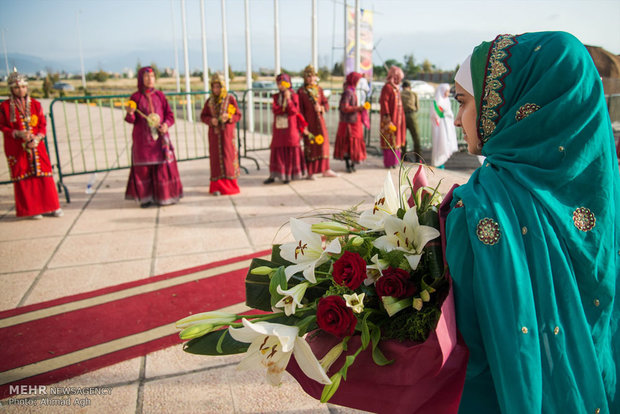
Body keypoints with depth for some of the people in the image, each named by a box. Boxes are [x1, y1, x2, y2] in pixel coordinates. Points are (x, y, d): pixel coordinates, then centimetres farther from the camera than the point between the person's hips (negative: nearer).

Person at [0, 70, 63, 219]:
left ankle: (51, 206, 12)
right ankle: (30, 209, 11)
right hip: (17, 149, -2)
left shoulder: (35, 104, 6)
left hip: (36, 146, 2)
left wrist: (37, 138, -11)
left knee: (44, 175, 1)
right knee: (24, 178, 1)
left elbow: (42, 125, 5)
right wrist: (18, 133, -16)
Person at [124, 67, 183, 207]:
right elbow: (131, 120, -1)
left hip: (160, 136, 2)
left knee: (163, 166, 1)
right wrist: (130, 113, -23)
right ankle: (145, 197, 10)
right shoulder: (136, 97, 1)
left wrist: (166, 124, -12)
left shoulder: (160, 95, 7)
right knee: (143, 168, 0)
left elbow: (170, 114, 7)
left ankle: (164, 196, 13)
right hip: (143, 139, -2)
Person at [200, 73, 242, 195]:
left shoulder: (230, 99, 0)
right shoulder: (209, 101, 7)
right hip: (214, 134, 2)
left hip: (227, 132, -2)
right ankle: (217, 186, 6)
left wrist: (228, 117, -19)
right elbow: (203, 116, 10)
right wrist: (211, 120, -11)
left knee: (229, 156, -1)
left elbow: (238, 115, 0)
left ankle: (230, 184, 9)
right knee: (216, 158, 2)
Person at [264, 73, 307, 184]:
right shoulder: (276, 96, 11)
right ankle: (273, 175, 6)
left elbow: (294, 111, -11)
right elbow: (274, 109, -4)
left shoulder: (294, 96, 2)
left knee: (291, 151, 0)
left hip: (290, 128, -2)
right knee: (277, 151, 2)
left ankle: (289, 175, 9)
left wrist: (288, 99, -17)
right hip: (279, 127, 3)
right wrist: (286, 109, -12)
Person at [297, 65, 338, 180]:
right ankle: (310, 172, 6)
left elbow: (326, 104, 11)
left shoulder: (319, 89, 10)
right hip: (309, 122, -5)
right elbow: (300, 110, -6)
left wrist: (321, 108, -13)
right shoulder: (301, 91, -3)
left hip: (319, 120, 5)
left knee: (324, 142, 6)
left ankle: (325, 170, 15)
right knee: (310, 145, -2)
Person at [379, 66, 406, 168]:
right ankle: (388, 163, 0)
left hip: (397, 118, 9)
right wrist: (387, 117, -24)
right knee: (389, 140, -6)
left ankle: (394, 161, 19)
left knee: (395, 140, 12)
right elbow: (384, 102, -18)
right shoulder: (387, 87, -11)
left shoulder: (396, 88, 16)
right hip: (391, 118, -9)